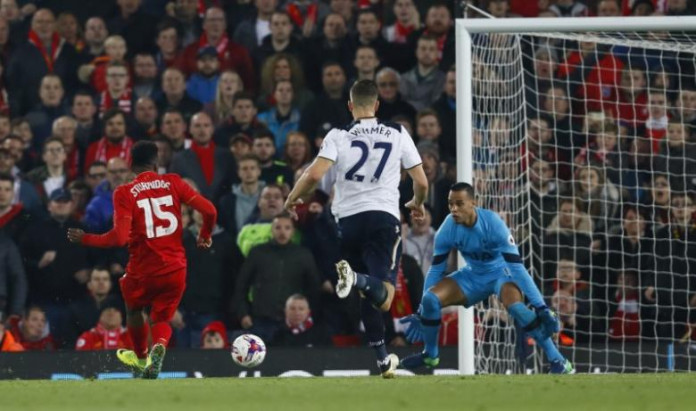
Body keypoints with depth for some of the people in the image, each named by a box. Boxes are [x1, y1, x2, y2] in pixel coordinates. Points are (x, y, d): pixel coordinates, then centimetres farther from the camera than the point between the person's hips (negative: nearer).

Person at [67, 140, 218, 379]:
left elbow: (120, 238, -18)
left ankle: (141, 358, 45)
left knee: (133, 310, 29)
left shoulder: (124, 193, -8)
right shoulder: (173, 183, 1)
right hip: (175, 269, 2)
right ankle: (159, 346, -17)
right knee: (162, 320, 17)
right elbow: (209, 211, -5)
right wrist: (205, 236, 15)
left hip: (143, 272, -2)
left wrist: (85, 240, -5)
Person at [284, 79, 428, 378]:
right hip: (384, 217, -2)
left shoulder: (339, 136, 2)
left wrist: (292, 198, 8)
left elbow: (314, 174, -10)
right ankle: (357, 279, -43)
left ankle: (383, 360, 20)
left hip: (348, 219, 2)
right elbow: (421, 181, 9)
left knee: (368, 296, 17)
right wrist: (417, 204, 32)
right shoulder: (397, 134, 7)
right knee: (382, 296, -10)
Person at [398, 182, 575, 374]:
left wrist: (541, 308, -33)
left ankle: (558, 360, -25)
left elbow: (517, 267, -31)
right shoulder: (448, 229, -18)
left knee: (516, 307, -35)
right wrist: (420, 314, -5)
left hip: (500, 272, -4)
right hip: (473, 275, 4)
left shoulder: (492, 223, -30)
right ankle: (430, 355, 10)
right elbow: (435, 270, -7)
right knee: (430, 299, -16)